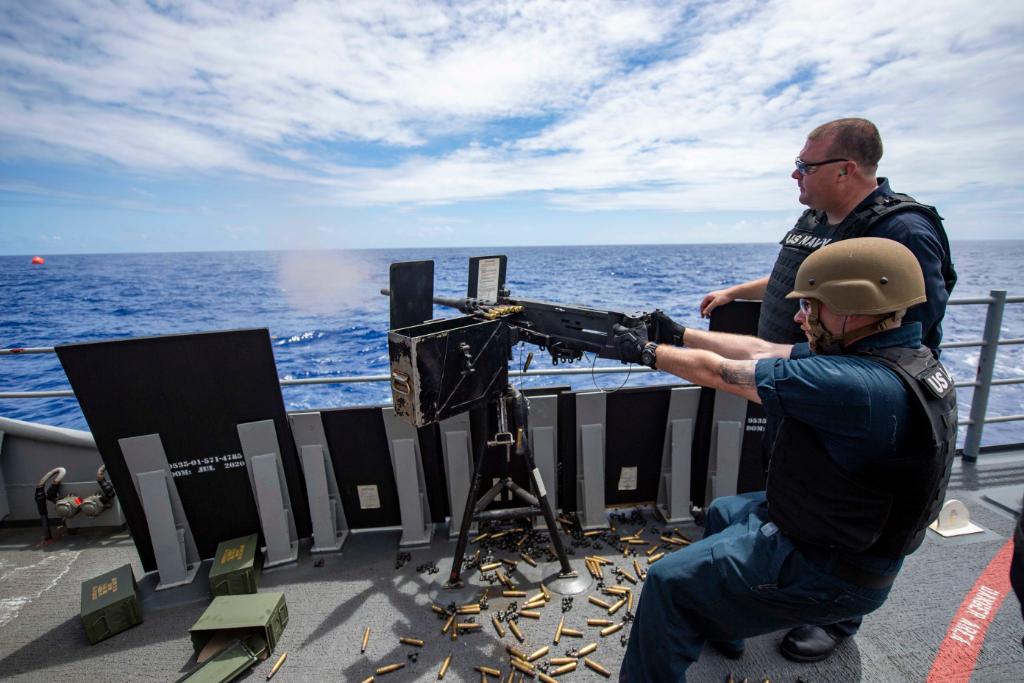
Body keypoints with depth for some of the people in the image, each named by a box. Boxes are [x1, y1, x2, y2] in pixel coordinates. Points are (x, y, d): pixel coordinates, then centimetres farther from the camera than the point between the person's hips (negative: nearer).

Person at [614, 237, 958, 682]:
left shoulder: (860, 386, -35)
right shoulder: (898, 356, -4)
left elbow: (717, 372, -27)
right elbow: (758, 351, -2)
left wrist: (646, 351, -11)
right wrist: (676, 334, -1)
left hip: (828, 572, -10)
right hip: (853, 539, 10)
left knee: (668, 582, -8)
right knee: (722, 513, 28)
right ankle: (719, 627, 47)